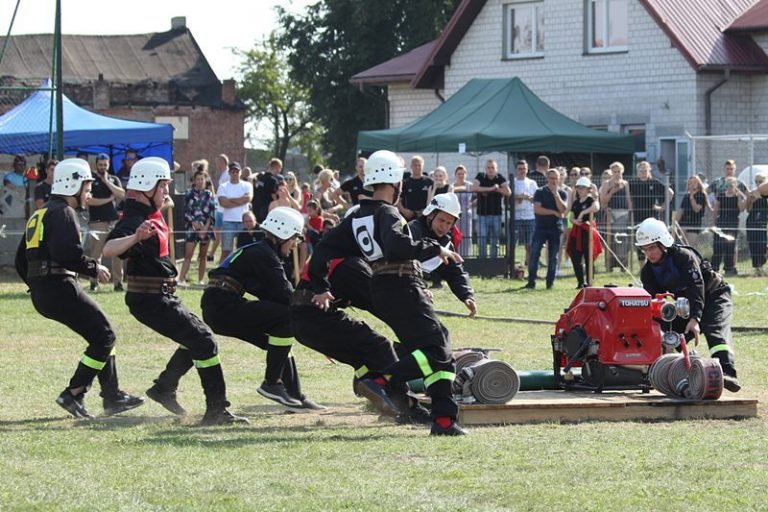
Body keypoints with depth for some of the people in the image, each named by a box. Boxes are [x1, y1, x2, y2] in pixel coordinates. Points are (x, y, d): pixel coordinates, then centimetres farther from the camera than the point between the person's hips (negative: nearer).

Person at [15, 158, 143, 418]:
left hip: (41, 293, 10)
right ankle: (73, 394, -8)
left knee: (101, 335, 17)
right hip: (60, 288, -10)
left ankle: (112, 397, 18)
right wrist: (94, 268, -11)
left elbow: (21, 261, 22)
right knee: (104, 336, -3)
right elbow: (67, 253, -24)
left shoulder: (39, 215, 22)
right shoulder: (63, 213, -8)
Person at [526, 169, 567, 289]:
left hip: (556, 229, 1)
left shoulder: (562, 194, 7)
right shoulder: (540, 192, 2)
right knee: (534, 254, -9)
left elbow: (562, 209, -10)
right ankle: (531, 282, -6)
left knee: (553, 257, 2)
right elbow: (537, 209, -11)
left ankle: (550, 282, 8)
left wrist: (556, 194, -15)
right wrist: (553, 212, -12)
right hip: (540, 227, -1)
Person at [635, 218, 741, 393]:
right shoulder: (648, 271, -4)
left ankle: (727, 374, -51)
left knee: (716, 332, -32)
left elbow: (697, 287, -33)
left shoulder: (684, 256, -25)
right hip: (687, 304, 8)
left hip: (714, 295, -8)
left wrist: (695, 319, -44)